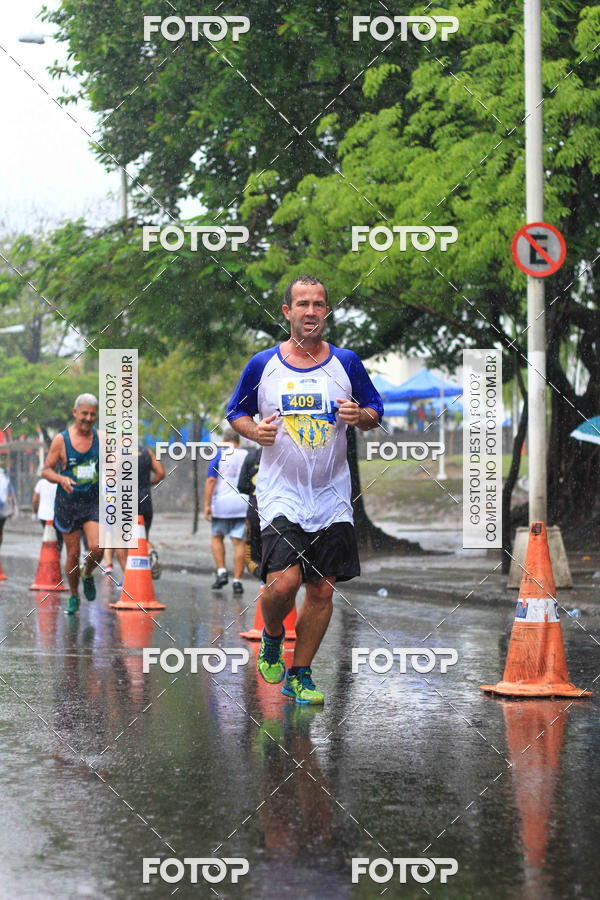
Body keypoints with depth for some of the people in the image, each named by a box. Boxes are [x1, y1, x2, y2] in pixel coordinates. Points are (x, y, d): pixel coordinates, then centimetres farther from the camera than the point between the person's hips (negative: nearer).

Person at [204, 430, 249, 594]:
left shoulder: (219, 456, 0)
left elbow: (211, 480, -7)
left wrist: (207, 505, -6)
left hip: (221, 503, -2)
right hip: (242, 505, 2)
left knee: (217, 537, 16)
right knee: (238, 542, 1)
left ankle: (221, 571, 3)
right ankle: (237, 580, -1)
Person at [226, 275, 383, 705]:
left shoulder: (346, 362, 3)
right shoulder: (263, 364, 0)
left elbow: (376, 412, 12)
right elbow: (237, 413, 11)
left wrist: (360, 416, -11)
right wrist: (255, 430, -10)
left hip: (331, 496, 2)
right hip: (281, 492, -2)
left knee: (322, 589, 3)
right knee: (283, 583, -17)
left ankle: (300, 674, 18)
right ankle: (272, 638, 15)